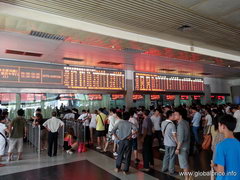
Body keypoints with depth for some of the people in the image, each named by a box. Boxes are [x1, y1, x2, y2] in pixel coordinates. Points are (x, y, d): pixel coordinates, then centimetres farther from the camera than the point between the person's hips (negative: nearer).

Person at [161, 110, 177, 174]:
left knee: (166, 155, 19)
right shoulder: (172, 125, -23)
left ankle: (164, 168, 29)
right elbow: (174, 136, -19)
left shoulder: (163, 123, -1)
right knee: (172, 157, 8)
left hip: (166, 142, 7)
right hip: (172, 143, -6)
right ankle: (171, 170, 19)